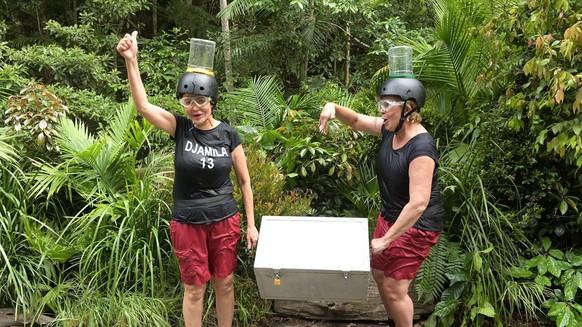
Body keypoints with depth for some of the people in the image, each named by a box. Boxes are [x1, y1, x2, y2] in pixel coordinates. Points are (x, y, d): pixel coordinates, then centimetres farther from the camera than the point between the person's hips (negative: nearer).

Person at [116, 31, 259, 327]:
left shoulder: (228, 134, -6)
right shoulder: (180, 127, -7)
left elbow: (244, 181, 1)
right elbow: (142, 106, -22)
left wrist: (251, 224, 0)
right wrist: (131, 60, -32)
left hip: (225, 220, 1)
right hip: (187, 223, 0)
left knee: (224, 283, 13)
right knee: (194, 288, 8)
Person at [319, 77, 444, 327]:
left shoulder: (421, 148, -29)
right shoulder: (390, 130, -4)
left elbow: (418, 203, -33)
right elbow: (356, 120, 12)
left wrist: (386, 239, -29)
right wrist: (334, 108, -11)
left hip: (416, 225, -9)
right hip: (389, 216, 9)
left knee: (394, 288, -5)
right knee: (379, 274, 20)